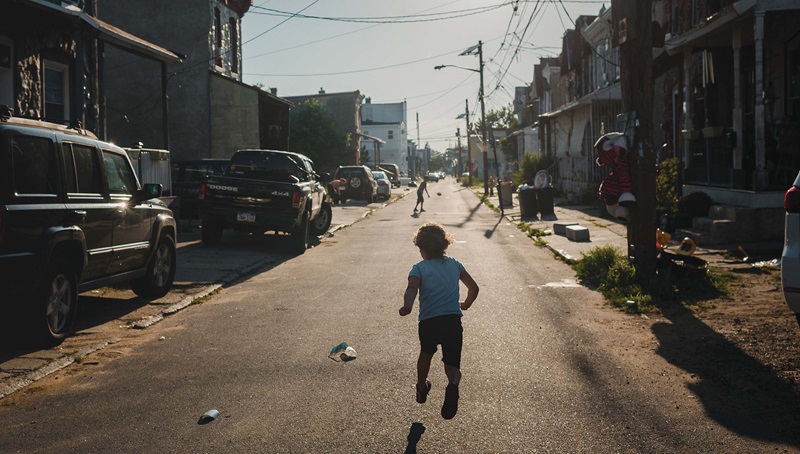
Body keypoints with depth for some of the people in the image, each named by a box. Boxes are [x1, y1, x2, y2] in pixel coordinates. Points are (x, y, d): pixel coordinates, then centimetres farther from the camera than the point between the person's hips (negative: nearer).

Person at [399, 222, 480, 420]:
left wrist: (407, 306, -37)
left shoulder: (419, 268, 1)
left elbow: (412, 288, -20)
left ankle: (422, 388, 48)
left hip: (428, 322, -1)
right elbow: (474, 288, 16)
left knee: (426, 352, 28)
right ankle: (453, 382, -33)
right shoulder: (454, 264, 13)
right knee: (452, 363, 3)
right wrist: (466, 305, 34)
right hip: (453, 320, 1)